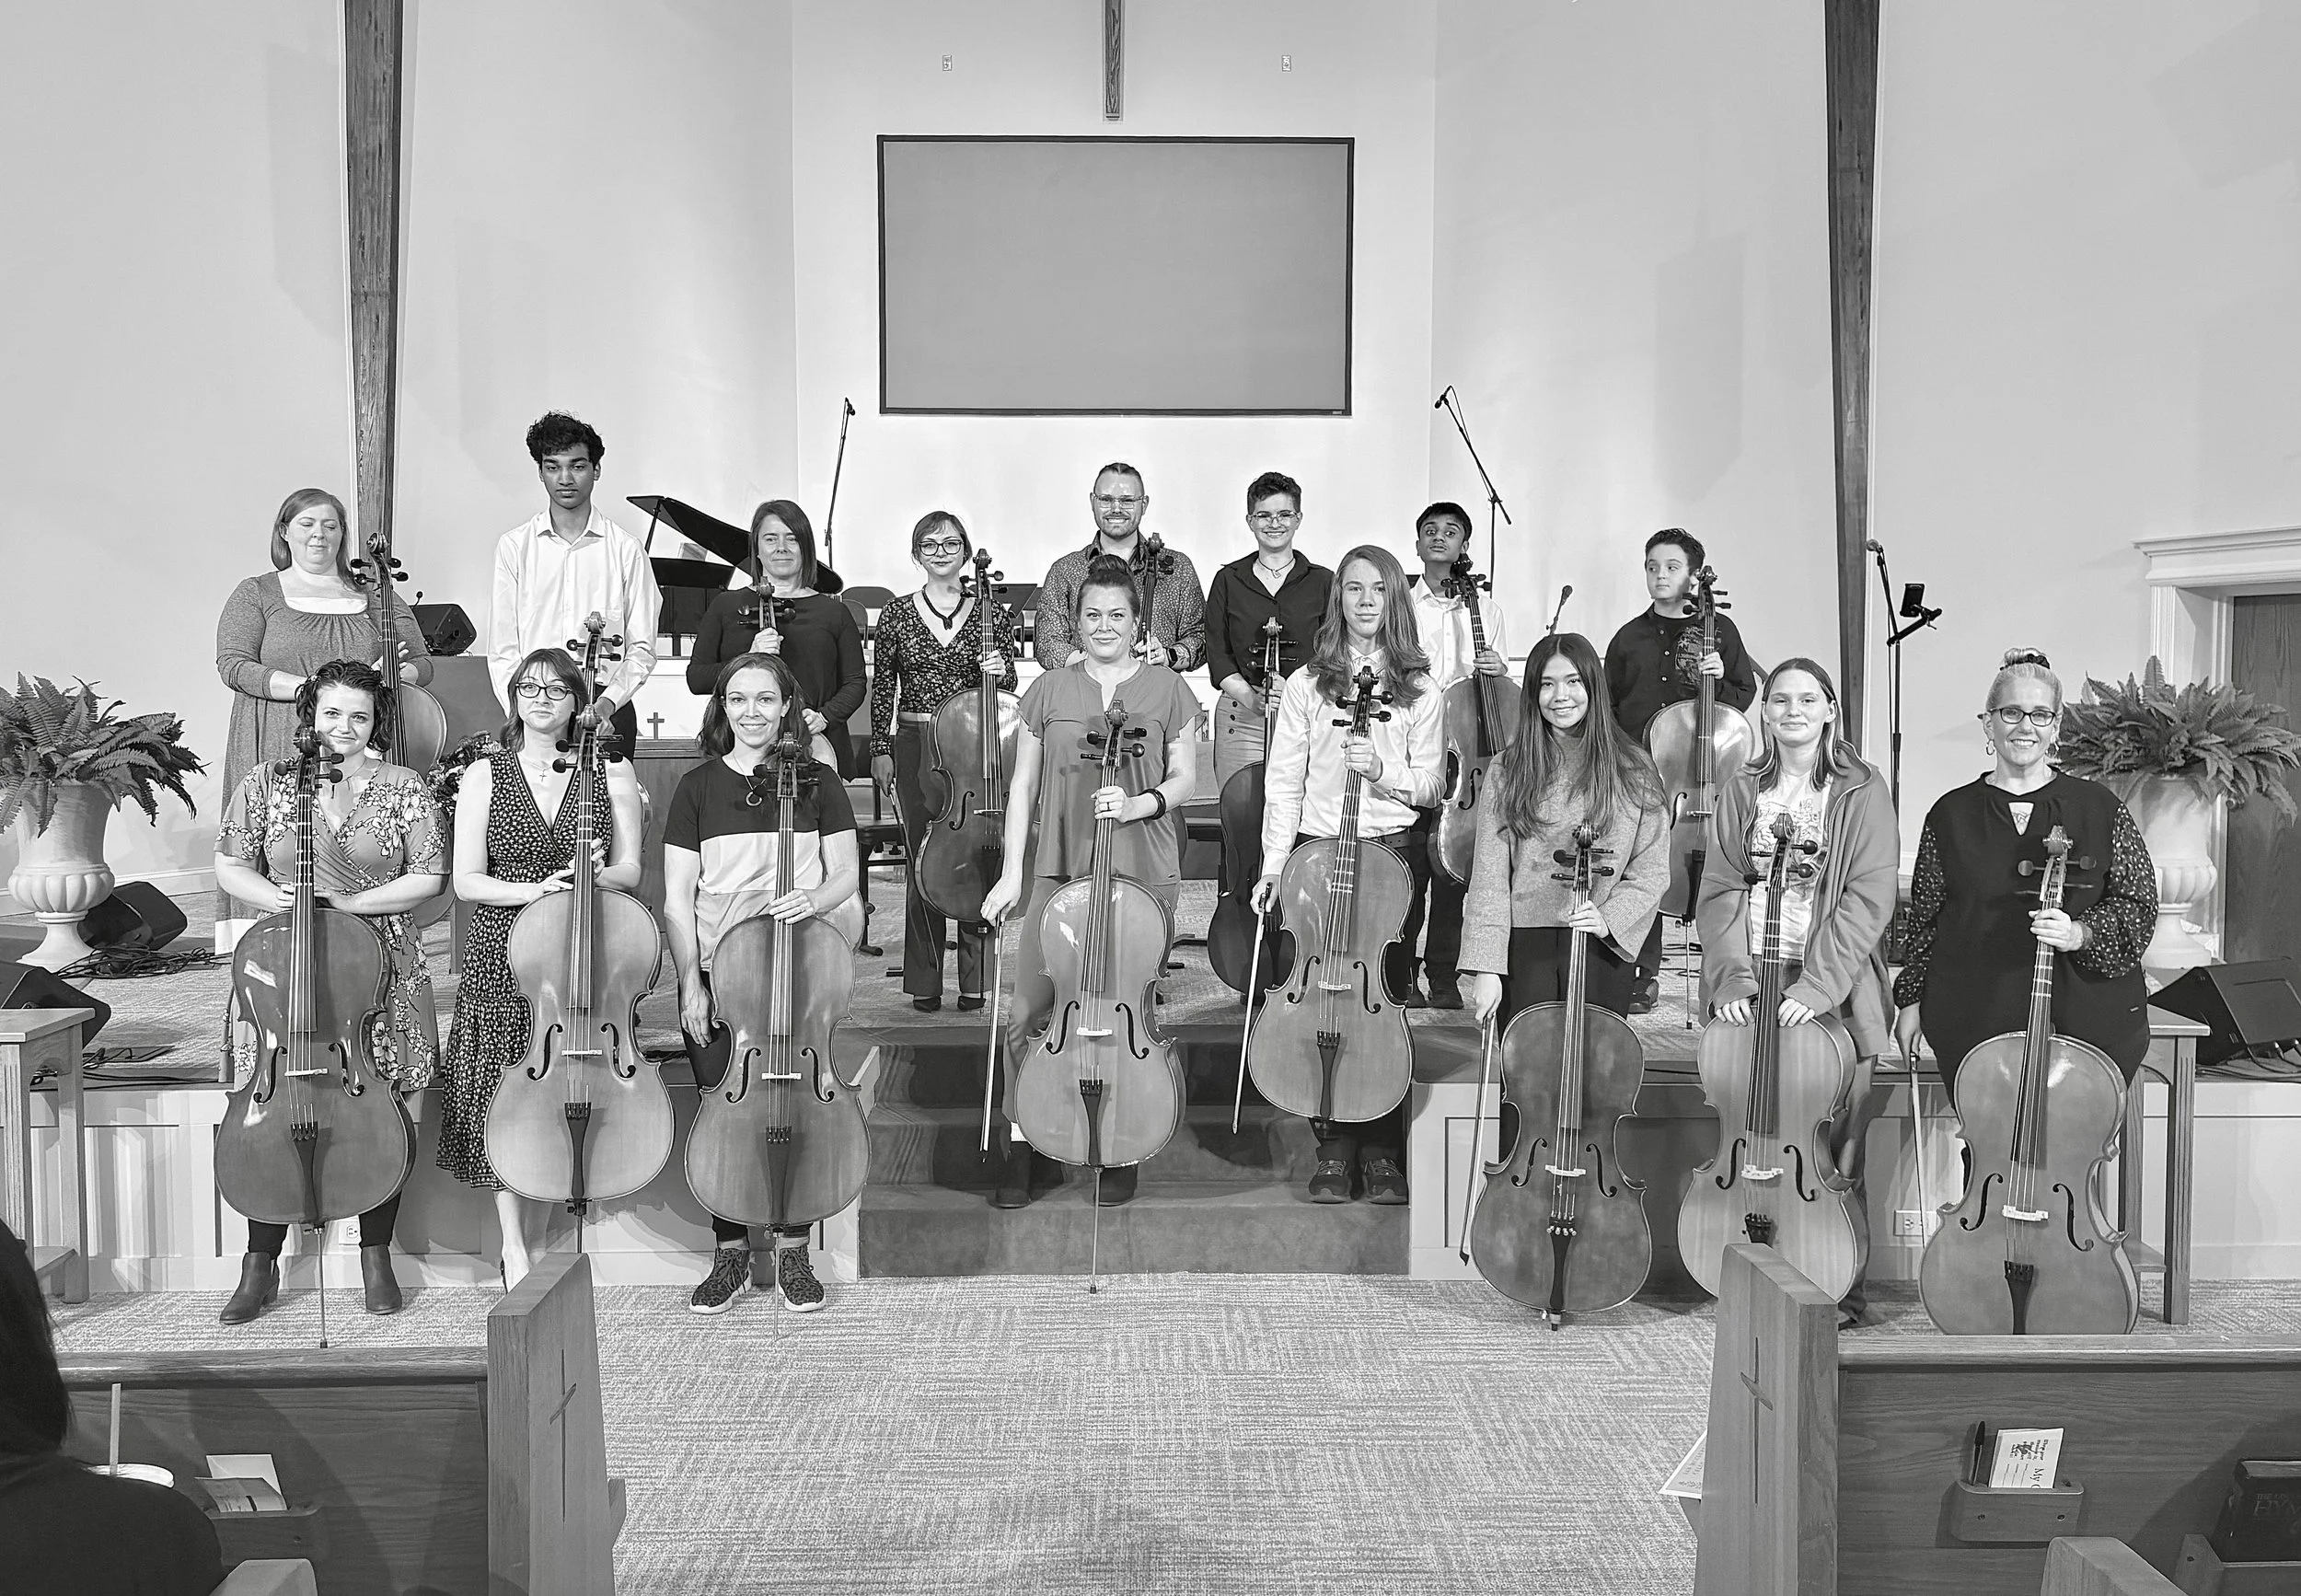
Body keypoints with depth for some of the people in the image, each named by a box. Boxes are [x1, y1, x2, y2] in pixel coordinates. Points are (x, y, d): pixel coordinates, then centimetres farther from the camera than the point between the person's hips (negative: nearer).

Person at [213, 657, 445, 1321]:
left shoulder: (403, 787, 2)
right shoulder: (267, 784, 5)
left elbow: (427, 878, -1)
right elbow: (231, 868, 7)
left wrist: (349, 900, -13)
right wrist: (281, 899, -12)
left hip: (382, 971, 0)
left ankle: (376, 1260, 18)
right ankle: (259, 1270, 14)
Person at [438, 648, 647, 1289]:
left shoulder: (612, 773, 5)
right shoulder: (485, 776, 5)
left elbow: (630, 870, 6)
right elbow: (467, 880, 0)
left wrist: (597, 874, -16)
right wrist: (533, 890, -17)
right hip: (500, 957, 0)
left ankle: (533, 1242, 16)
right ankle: (514, 1250, 9)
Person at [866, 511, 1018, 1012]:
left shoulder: (990, 610, 5)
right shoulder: (897, 614, 6)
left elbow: (1007, 688, 7)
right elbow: (882, 688, 10)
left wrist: (999, 671, -15)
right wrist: (880, 750, 6)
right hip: (915, 749, 0)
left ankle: (974, 980, 10)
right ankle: (924, 983, 11)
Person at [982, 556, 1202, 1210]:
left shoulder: (1166, 689, 6)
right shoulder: (1049, 690, 8)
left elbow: (1185, 778, 8)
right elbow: (1023, 786, 8)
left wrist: (1140, 802, -13)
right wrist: (1011, 873, 1)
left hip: (1142, 870, -1)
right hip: (1058, 869, 1)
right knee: (1029, 1013, -4)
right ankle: (1020, 1149, 9)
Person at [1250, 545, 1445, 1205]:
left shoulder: (1418, 691, 7)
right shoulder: (1306, 686, 6)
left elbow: (1428, 787, 7)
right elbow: (1284, 783, 4)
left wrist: (1383, 771, -14)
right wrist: (1273, 866, -4)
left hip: (1392, 853, 0)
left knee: (1384, 999, 0)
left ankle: (1382, 1153, 12)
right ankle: (1334, 1150, 10)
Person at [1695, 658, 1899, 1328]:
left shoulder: (1862, 793, 2)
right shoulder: (1739, 792, 12)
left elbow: (1868, 898, -6)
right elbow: (1720, 892, 6)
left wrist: (1817, 985, -16)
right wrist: (1733, 977, -8)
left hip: (1832, 987, -2)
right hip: (1749, 985, 3)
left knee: (1834, 1151, -1)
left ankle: (1842, 1292, 12)